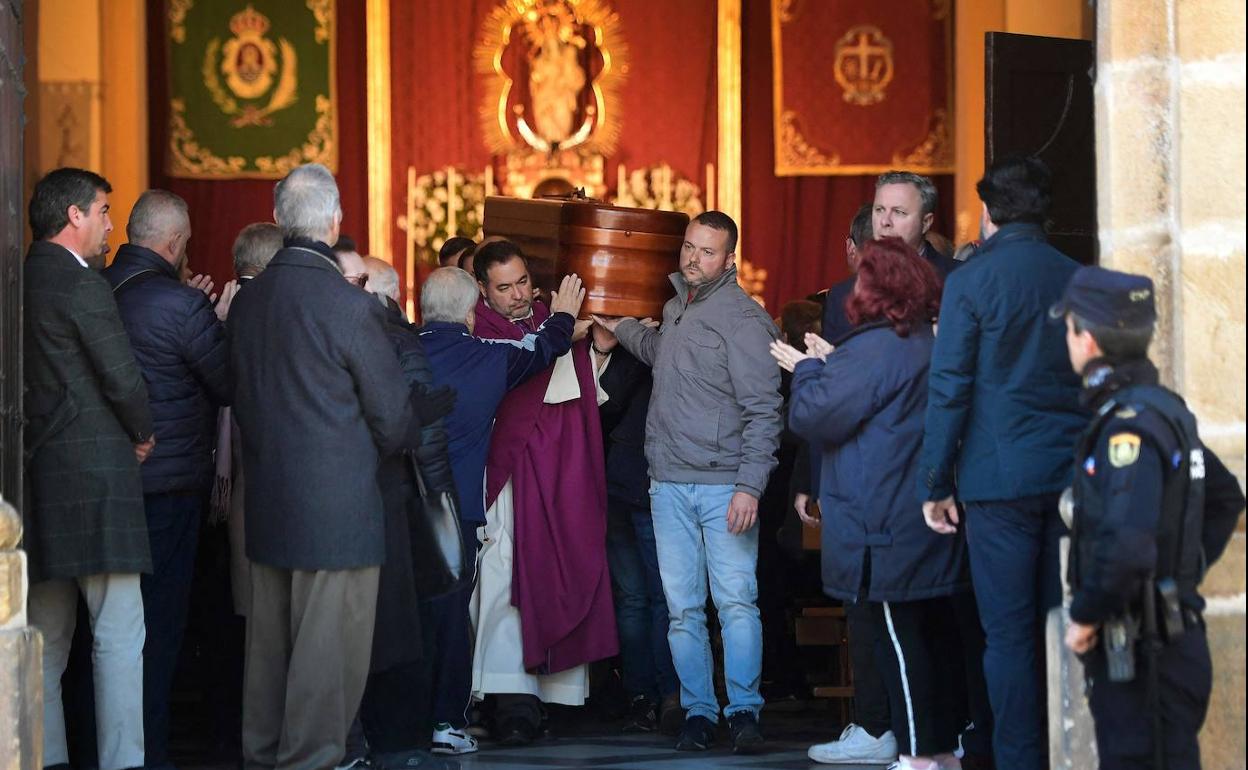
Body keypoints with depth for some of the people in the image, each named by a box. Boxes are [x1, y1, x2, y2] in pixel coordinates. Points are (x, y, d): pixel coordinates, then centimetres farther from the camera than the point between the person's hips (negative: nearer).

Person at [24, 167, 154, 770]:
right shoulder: (83, 286, -12)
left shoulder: (24, 283, 12)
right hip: (94, 476, -8)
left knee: (46, 638, 13)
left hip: (38, 474, 8)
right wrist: (143, 434, 5)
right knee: (119, 635, -5)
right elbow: (122, 379, -13)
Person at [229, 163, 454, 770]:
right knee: (329, 647, -1)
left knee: (269, 642, 15)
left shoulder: (246, 301, 4)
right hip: (336, 508, -7)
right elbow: (394, 417, -9)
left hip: (266, 504, 7)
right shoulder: (347, 307, -15)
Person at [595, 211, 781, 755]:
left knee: (736, 602, -10)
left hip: (723, 485, -6)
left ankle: (744, 711, -3)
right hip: (669, 484, 6)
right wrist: (617, 325, 31)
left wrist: (750, 485, -19)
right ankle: (698, 713, 12)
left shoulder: (742, 318, -9)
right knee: (683, 608, 6)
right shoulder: (676, 306, 13)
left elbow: (763, 409, -12)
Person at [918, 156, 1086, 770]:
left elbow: (949, 389, -8)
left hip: (999, 479, -4)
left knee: (1009, 633, 0)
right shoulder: (1078, 280, 6)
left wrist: (935, 483, -2)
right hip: (1071, 476, 4)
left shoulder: (970, 281, -6)